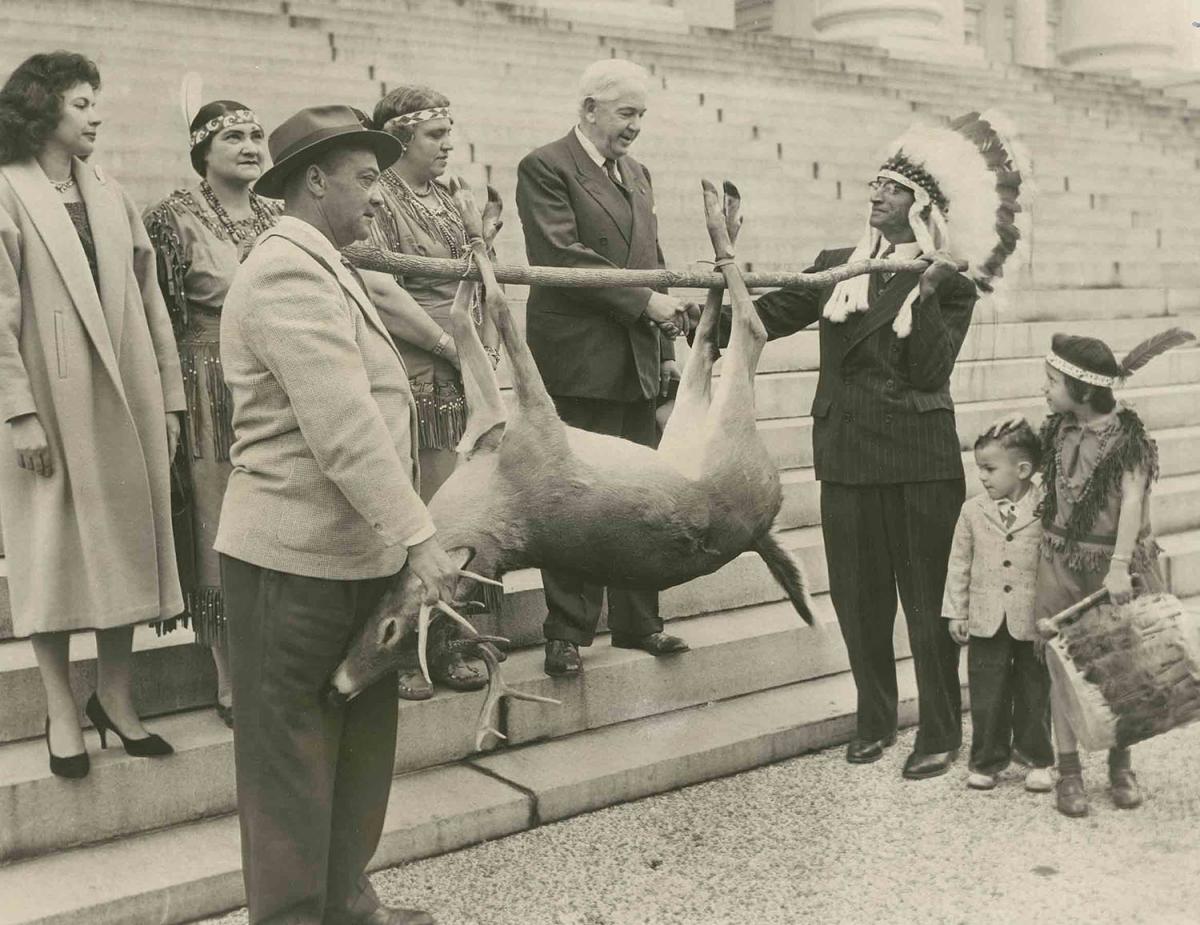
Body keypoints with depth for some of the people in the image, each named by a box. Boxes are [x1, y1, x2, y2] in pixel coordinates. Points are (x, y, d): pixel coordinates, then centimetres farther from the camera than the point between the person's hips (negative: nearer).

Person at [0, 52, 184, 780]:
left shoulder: (111, 196, 11)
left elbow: (149, 301, 10)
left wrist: (169, 397, 6)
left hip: (125, 400, 5)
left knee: (124, 541, 9)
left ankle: (117, 697, 21)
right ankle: (63, 709, 15)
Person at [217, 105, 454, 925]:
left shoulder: (324, 270, 16)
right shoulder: (289, 273, -17)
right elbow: (343, 430, -25)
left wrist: (400, 536, 14)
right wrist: (419, 539, -25)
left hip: (352, 552, 10)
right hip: (298, 557, -10)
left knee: (362, 740, 18)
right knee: (292, 754, 4)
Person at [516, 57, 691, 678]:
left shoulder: (637, 174, 19)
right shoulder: (545, 168, -5)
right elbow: (561, 254, -17)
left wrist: (667, 348, 14)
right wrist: (643, 302, -17)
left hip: (640, 368, 7)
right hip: (579, 365, -7)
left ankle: (637, 622, 22)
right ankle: (567, 633, 9)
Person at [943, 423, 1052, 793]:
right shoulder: (973, 510, 0)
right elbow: (959, 564, 5)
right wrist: (955, 612, 4)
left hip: (1033, 620, -2)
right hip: (986, 619, 2)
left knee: (1034, 690, 11)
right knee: (986, 693, 7)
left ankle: (1036, 759, 26)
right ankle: (987, 760, 20)